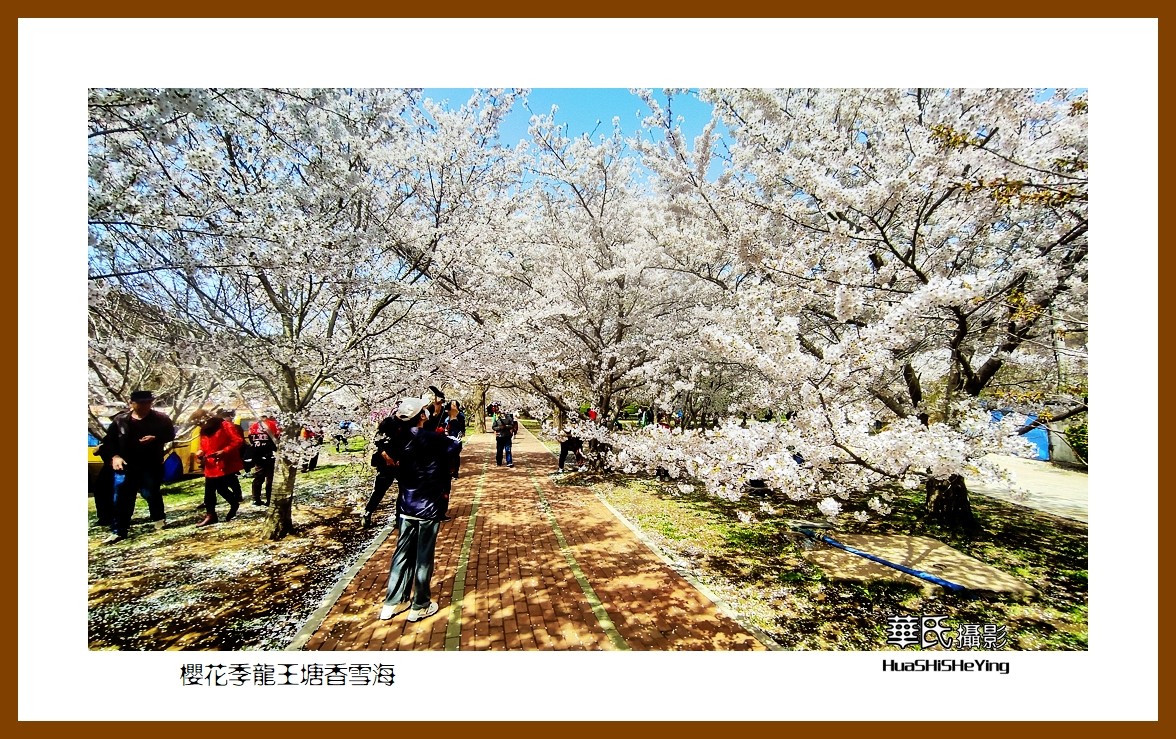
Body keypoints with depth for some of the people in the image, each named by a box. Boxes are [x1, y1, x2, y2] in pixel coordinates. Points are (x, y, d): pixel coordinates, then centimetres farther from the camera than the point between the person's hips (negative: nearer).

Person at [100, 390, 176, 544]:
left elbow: (170, 435, 2)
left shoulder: (161, 419, -2)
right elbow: (109, 441, 8)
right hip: (125, 465, 2)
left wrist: (155, 438, -18)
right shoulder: (120, 420, 4)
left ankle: (159, 518, 29)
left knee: (150, 493, 4)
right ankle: (119, 531, 10)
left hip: (151, 465, -2)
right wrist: (115, 456, -7)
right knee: (121, 498, 2)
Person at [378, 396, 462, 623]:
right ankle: (420, 606, 18)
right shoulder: (432, 439, -18)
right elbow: (456, 446, -3)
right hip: (428, 507, -5)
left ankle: (392, 603, 26)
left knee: (402, 553, 16)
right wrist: (451, 439, 14)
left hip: (406, 506, 5)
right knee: (423, 557, 7)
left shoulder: (398, 439, -3)